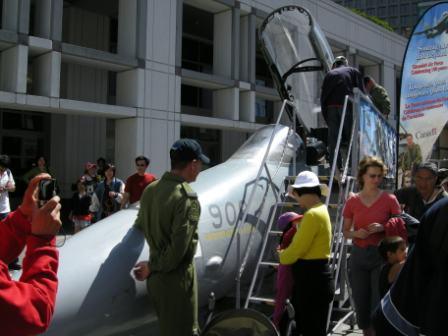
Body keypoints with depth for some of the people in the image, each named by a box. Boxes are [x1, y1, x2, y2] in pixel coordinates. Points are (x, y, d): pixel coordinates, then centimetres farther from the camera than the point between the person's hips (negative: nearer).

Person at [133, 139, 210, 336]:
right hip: (176, 277, -7)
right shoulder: (187, 199, -22)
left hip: (156, 277, 8)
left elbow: (139, 227, 9)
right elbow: (178, 248, -24)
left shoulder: (150, 190, 0)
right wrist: (153, 267, -11)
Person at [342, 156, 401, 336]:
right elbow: (345, 232, 10)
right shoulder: (352, 201, 3)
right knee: (361, 302, 9)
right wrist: (357, 233, -12)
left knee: (379, 303, -4)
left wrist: (383, 228, -17)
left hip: (382, 255, -2)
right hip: (359, 255, 2)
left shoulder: (389, 200, -3)